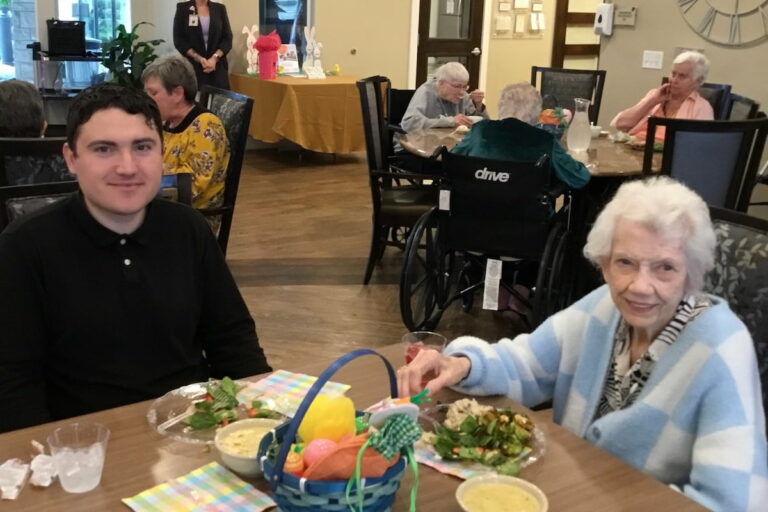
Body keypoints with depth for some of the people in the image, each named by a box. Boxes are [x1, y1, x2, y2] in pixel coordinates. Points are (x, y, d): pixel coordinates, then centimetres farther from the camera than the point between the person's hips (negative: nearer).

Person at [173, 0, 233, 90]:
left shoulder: (220, 8, 9)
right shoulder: (182, 8, 4)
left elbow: (227, 38, 5)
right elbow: (179, 40, -1)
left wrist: (215, 57, -12)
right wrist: (198, 58, -13)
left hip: (217, 66, 2)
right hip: (192, 66, -2)